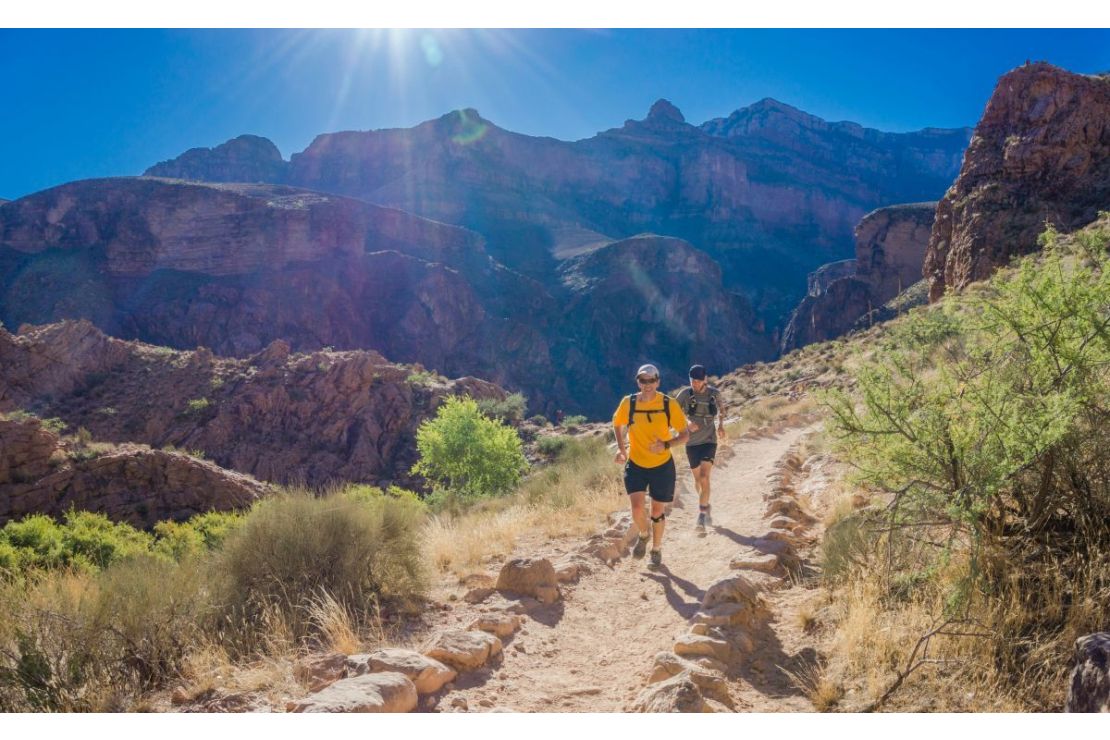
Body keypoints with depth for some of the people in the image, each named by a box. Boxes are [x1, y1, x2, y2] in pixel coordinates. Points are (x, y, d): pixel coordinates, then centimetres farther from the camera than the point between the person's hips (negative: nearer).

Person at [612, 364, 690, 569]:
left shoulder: (669, 404, -14)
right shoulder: (628, 403, -10)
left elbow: (685, 434, -8)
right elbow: (617, 424, 10)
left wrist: (666, 445, -25)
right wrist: (621, 448, -1)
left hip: (662, 466, 0)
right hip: (635, 464, 0)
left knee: (658, 511, 9)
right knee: (637, 507, -15)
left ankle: (656, 549, 35)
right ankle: (643, 536, 19)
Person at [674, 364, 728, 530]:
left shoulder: (714, 393, -5)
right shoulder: (685, 394, -10)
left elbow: (721, 408, 17)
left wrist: (721, 426, 6)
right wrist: (686, 423, -21)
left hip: (709, 441, -1)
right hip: (692, 442, 1)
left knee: (704, 477, -17)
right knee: (698, 479, 13)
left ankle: (702, 514, -11)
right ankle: (706, 507, 37)